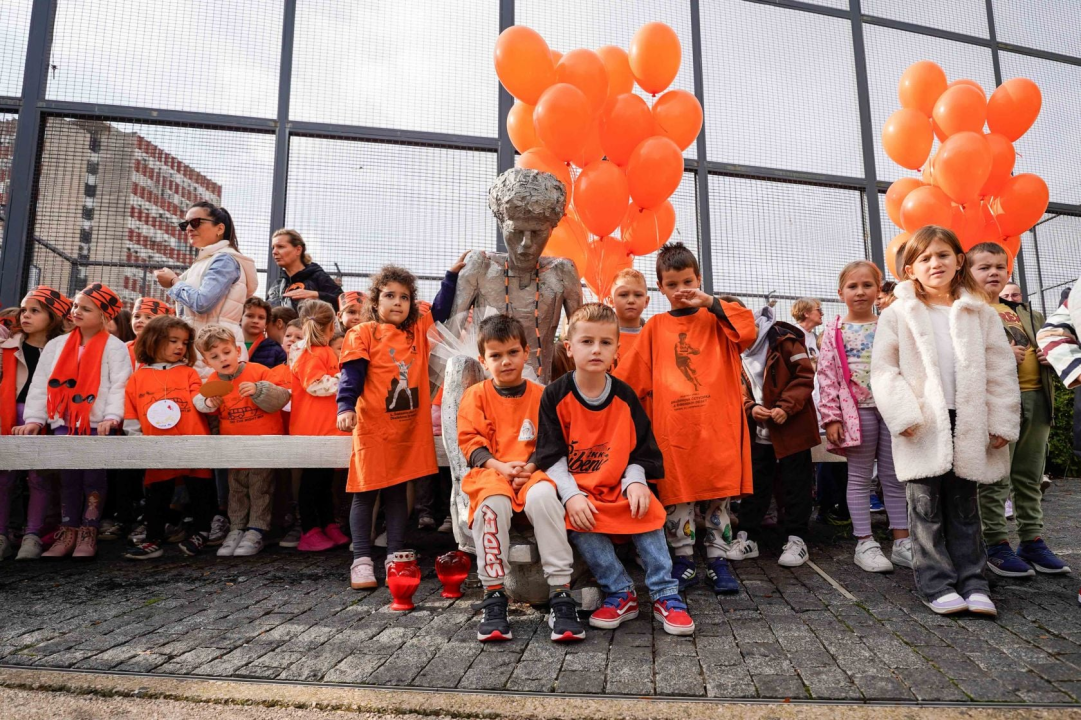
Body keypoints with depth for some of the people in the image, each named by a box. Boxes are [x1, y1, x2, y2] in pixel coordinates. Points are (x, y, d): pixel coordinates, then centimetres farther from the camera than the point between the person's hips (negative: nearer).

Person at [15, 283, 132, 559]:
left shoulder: (114, 347, -1)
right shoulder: (56, 344, 13)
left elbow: (119, 385, -10)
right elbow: (40, 384, 10)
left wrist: (112, 416, -22)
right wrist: (34, 419, 2)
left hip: (98, 424, -4)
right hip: (64, 423, 4)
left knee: (94, 476, -4)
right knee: (68, 476, 1)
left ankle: (88, 533, 5)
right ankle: (68, 532, 9)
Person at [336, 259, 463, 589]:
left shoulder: (418, 330, 12)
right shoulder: (364, 333, -2)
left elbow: (440, 310, 23)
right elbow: (352, 374, -9)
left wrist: (452, 274, 16)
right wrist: (346, 407, -22)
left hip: (410, 427, 4)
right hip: (372, 428, -4)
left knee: (397, 492, 12)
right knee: (365, 493, 2)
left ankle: (395, 556, 19)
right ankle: (362, 560, 10)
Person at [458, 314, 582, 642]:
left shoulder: (541, 395, 11)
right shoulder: (476, 396, 10)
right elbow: (470, 442, 2)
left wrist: (531, 467, -13)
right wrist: (500, 466, -14)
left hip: (532, 473, 0)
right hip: (491, 472, 0)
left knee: (543, 496, -35)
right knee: (492, 501, -36)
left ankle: (561, 593, -28)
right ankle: (494, 595, -23)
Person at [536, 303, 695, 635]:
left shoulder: (625, 396, 2)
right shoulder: (555, 396, -5)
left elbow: (640, 449, 7)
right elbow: (551, 455, -7)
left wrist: (636, 482, -13)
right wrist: (571, 495, -20)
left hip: (619, 487, 2)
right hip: (577, 489, -2)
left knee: (647, 513, -23)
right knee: (580, 523, -29)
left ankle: (665, 595, -9)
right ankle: (622, 594, -12)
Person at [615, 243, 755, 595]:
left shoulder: (716, 319, 10)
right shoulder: (656, 327, 10)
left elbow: (748, 329, -10)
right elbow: (631, 375, 9)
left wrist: (710, 302, -10)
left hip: (717, 424, 0)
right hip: (672, 427, 1)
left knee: (719, 493, 7)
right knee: (676, 496, 4)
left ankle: (717, 560, 20)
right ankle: (683, 562, 18)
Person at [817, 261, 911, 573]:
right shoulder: (835, 331, 1)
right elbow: (826, 375, -3)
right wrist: (831, 416, -9)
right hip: (856, 410, -2)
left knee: (894, 476, 9)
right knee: (860, 477, 5)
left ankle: (902, 540, 19)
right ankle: (865, 543, 12)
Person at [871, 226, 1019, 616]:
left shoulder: (980, 314, 7)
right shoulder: (898, 314, 0)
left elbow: (1001, 371, 7)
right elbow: (884, 370, -4)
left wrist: (1002, 422, 1)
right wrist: (903, 415, -14)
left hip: (968, 424, 2)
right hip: (923, 426, -2)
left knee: (964, 506, 12)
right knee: (926, 507, 3)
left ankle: (972, 581, 21)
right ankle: (936, 583, 13)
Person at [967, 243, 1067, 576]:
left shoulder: (1027, 315, 19)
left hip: (1036, 399, 7)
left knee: (1030, 478, 14)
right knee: (996, 479, -1)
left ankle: (1032, 540, 24)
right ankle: (997, 545, 7)